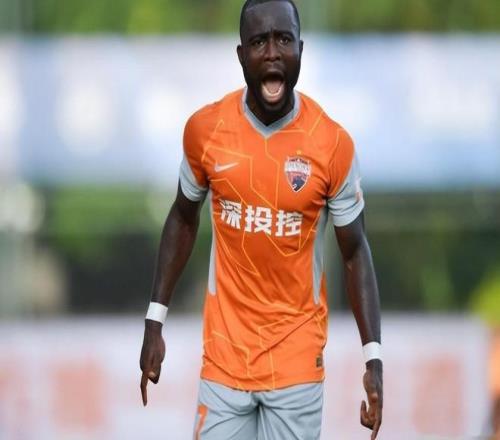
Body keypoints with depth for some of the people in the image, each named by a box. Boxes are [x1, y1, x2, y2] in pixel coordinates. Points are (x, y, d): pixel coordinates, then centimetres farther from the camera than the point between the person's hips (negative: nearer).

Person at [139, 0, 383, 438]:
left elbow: (355, 251, -2)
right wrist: (155, 322, 6)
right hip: (225, 350, 1)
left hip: (298, 355, -1)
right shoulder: (204, 128, -6)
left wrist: (373, 356, -11)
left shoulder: (333, 143, -11)